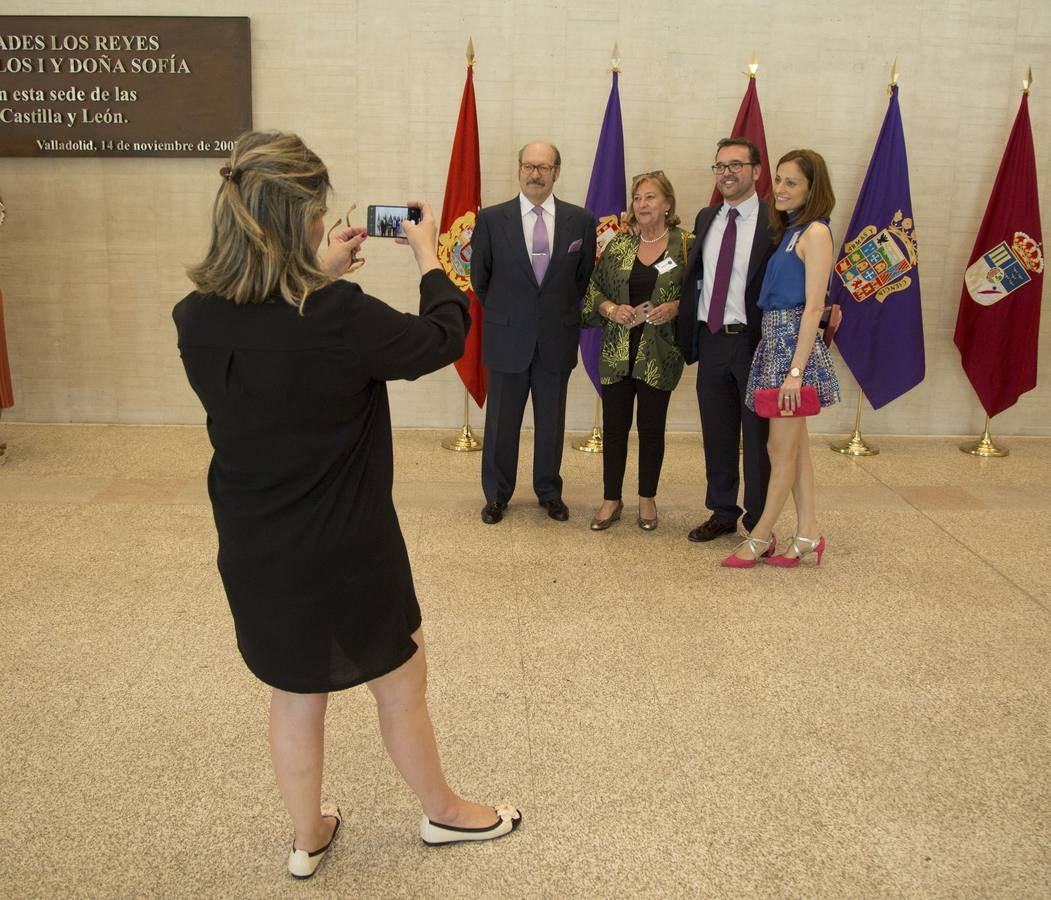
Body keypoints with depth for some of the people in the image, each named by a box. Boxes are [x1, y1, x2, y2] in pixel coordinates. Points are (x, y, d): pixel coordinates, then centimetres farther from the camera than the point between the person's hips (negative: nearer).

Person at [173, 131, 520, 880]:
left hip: (255, 553, 5)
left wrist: (321, 277, 13)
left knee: (295, 697, 24)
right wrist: (428, 255, 4)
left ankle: (308, 839, 42)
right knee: (402, 682, 20)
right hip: (345, 549, -5)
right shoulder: (340, 318, -27)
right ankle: (443, 812, 42)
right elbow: (444, 338, -10)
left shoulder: (197, 319, -9)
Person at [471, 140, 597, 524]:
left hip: (557, 339, 1)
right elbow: (480, 277, 8)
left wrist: (562, 314, 12)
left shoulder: (580, 220, 0)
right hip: (507, 338, -1)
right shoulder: (491, 219, -3)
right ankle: (497, 495, 23)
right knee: (501, 421, 8)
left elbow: (584, 277, 11)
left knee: (551, 422, 11)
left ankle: (549, 492, 28)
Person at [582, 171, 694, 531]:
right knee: (614, 425, 5)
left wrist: (675, 307, -17)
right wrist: (611, 309, -10)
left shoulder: (686, 244, -1)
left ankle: (647, 499, 24)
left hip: (660, 352, -2)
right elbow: (594, 288, 9)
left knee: (652, 426, 8)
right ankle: (611, 500, 18)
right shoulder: (619, 244, 7)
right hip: (617, 349, 2)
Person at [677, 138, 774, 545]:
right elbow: (693, 278, 13)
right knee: (717, 435, 14)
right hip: (711, 341, 5)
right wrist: (688, 336, 5)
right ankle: (722, 513, 28)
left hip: (755, 343, -5)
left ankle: (759, 521, 18)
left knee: (758, 438, 5)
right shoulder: (706, 218, 11)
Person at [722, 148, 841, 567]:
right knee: (795, 446, 12)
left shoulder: (815, 232, -11)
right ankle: (807, 533, 20)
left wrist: (796, 370, -20)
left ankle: (761, 535, 13)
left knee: (782, 449, 2)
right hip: (774, 340, 9)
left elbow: (813, 306, -16)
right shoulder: (787, 230, 14)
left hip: (793, 343, -9)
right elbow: (778, 295, 12)